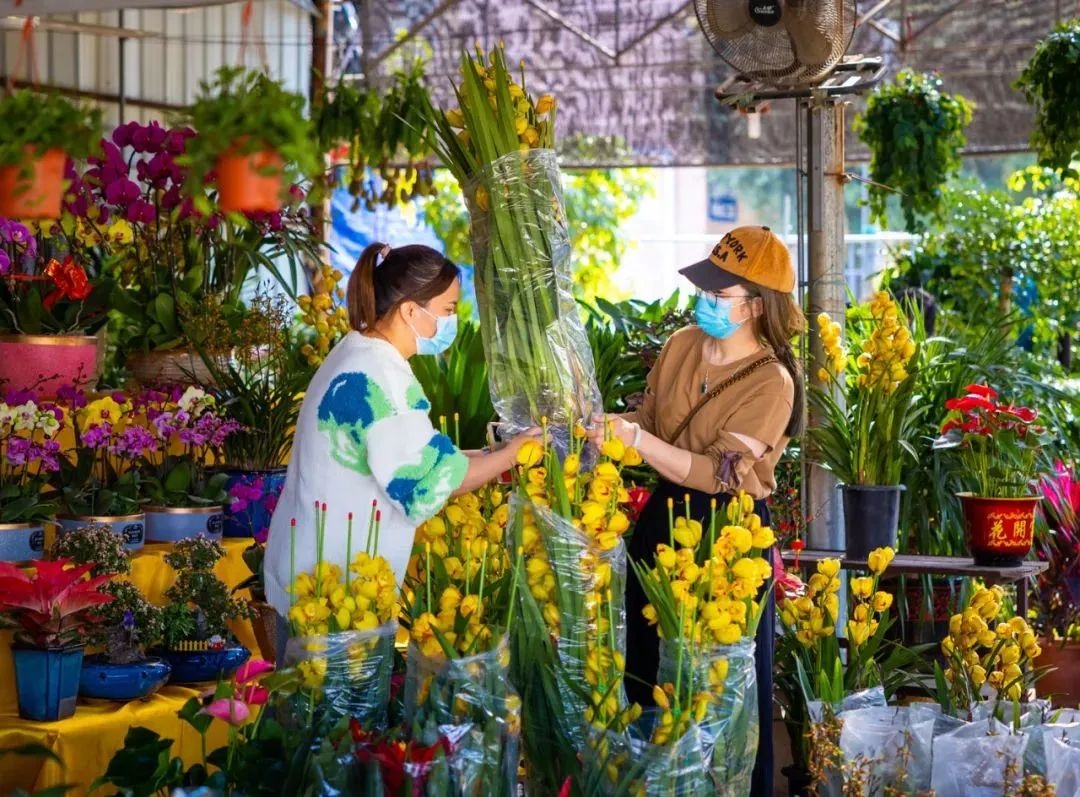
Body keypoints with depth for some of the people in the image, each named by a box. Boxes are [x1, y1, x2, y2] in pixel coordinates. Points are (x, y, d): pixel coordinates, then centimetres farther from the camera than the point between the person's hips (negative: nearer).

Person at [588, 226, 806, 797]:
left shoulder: (771, 383, -17)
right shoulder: (682, 345, 0)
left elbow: (717, 472, -24)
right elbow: (650, 420, 11)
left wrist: (634, 437, -31)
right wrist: (610, 428, -10)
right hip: (663, 517, 6)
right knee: (648, 670, 16)